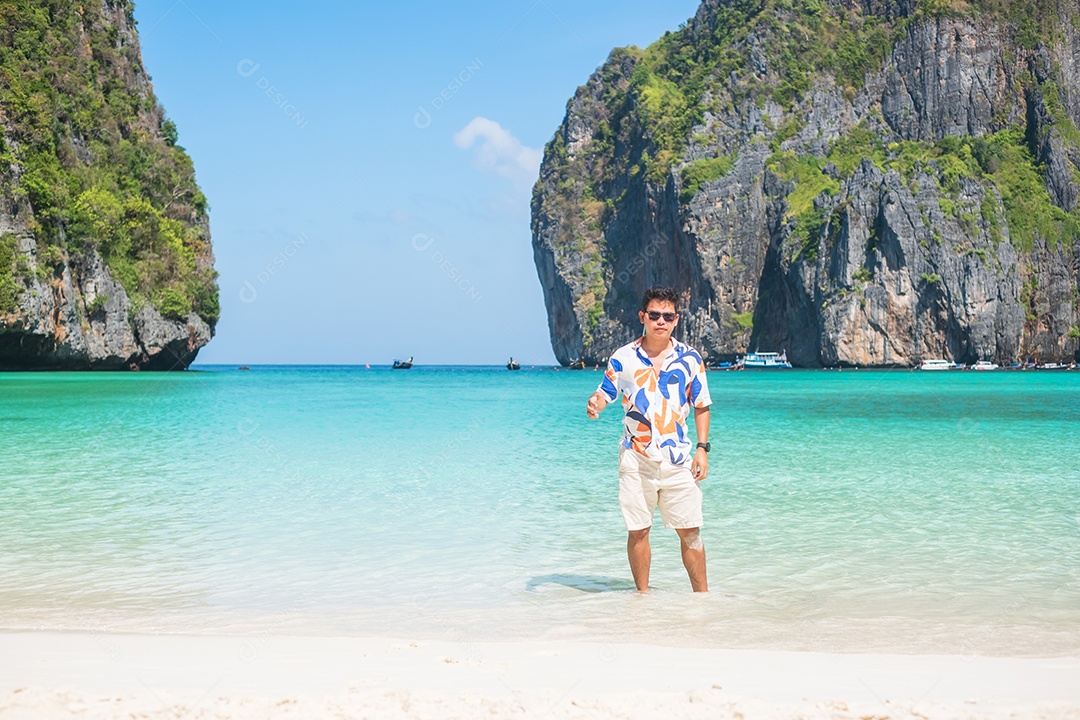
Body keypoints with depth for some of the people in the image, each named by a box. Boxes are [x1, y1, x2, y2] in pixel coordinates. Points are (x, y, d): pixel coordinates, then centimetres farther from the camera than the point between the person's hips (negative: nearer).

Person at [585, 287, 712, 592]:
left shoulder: (690, 358, 3)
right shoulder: (624, 357, 1)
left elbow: (701, 406, 9)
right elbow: (605, 393, 4)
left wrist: (702, 448, 1)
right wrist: (594, 404, -20)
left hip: (678, 458, 0)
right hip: (636, 459, 0)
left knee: (690, 531, 1)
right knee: (637, 531, 4)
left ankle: (702, 595, 12)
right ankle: (643, 595, 17)